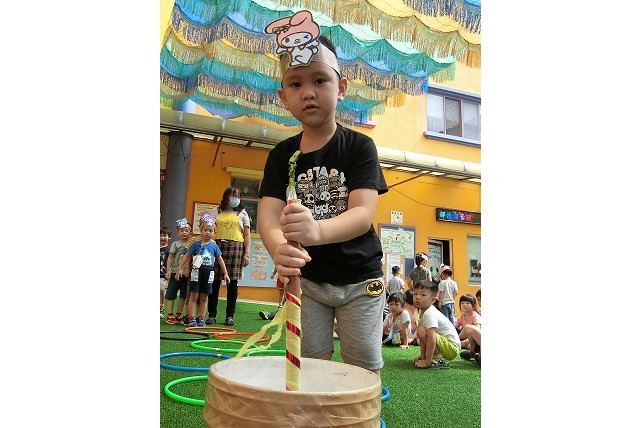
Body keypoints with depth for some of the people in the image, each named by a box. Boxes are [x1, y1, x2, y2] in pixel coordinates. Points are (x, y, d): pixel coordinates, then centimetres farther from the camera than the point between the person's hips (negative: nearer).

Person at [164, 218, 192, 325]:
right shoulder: (175, 244, -2)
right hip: (175, 273, -3)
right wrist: (168, 271, -8)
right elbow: (170, 258, -3)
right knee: (171, 294, 1)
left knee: (183, 295, 8)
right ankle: (170, 315, 8)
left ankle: (178, 315, 18)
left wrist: (189, 269, 1)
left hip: (186, 274, 3)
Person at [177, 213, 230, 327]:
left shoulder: (214, 245, 6)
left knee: (204, 297, 8)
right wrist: (179, 269, -2)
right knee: (194, 295, -2)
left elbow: (220, 260, 11)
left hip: (208, 272, 2)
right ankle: (191, 318, 4)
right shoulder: (196, 244, 2)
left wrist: (225, 273, 10)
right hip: (197, 271, -2)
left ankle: (201, 318, 16)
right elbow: (186, 256, 4)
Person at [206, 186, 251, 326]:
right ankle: (212, 314, 7)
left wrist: (247, 253, -1)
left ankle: (230, 315, 7)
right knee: (214, 281, -2)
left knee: (232, 282, -1)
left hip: (236, 248, -1)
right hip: (217, 246, 1)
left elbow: (247, 235, 9)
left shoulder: (242, 213, 13)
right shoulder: (218, 212, 14)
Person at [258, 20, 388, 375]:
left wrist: (319, 230, -46)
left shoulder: (359, 147, -10)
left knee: (363, 369, 6)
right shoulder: (282, 155, -2)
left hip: (359, 280, -2)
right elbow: (268, 214, -15)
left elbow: (363, 214, -24)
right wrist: (279, 248, -40)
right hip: (308, 278, 2)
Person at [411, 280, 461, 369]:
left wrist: (427, 362, -24)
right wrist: (422, 355, 11)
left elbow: (432, 339, -29)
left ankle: (439, 360, -11)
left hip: (452, 348, -10)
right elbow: (424, 337, 14)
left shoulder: (429, 314, -22)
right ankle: (439, 357, 12)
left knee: (421, 331, -24)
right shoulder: (424, 312, 9)